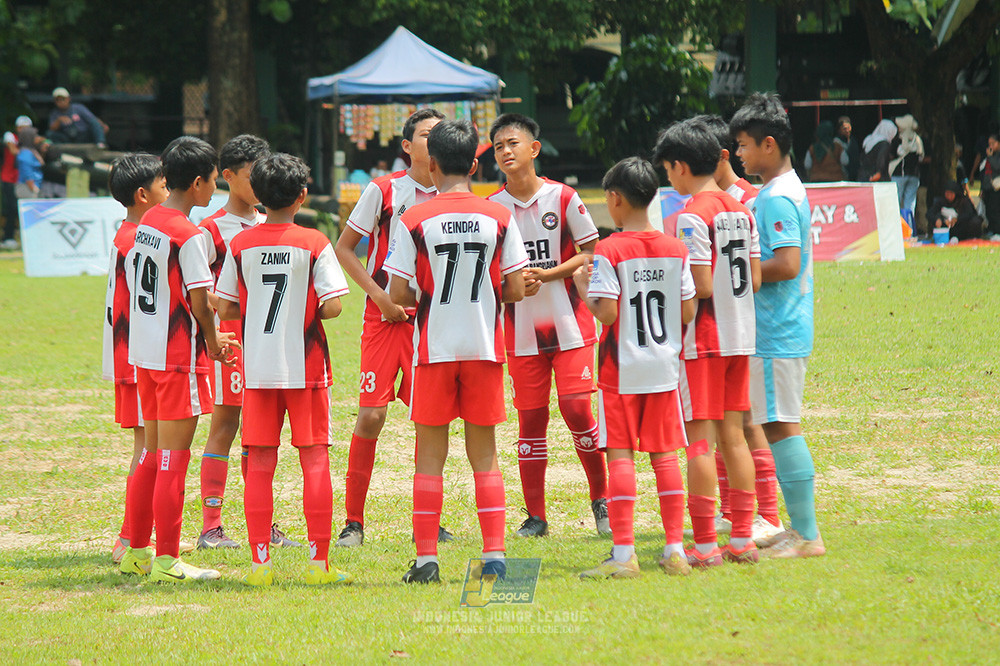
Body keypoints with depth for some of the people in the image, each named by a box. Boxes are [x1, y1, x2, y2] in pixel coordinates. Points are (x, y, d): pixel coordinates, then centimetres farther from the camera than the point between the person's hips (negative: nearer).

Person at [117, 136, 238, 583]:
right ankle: (166, 561, -2)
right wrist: (213, 341, 2)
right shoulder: (188, 235, -16)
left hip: (143, 352, 8)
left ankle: (137, 551, 22)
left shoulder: (146, 224, 9)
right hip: (179, 356, -8)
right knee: (174, 458, -4)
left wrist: (207, 337, 17)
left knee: (152, 455, 16)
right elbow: (200, 302, -18)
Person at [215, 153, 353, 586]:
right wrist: (308, 309, 9)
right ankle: (319, 562, 0)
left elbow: (225, 309, 3)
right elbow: (332, 306, -12)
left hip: (257, 367, 2)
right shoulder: (314, 244, -6)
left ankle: (260, 561, 3)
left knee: (260, 464, 5)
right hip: (306, 366, -2)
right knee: (314, 459, 2)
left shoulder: (240, 245, 1)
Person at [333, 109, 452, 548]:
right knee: (371, 414, -10)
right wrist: (380, 295, -8)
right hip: (384, 315, -3)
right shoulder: (383, 191, -3)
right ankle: (353, 520, 0)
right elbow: (344, 249, 2)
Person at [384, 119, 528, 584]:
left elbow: (398, 296, -8)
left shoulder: (414, 221, -7)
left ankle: (426, 558, 2)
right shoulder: (499, 218, -1)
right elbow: (516, 291, -1)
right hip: (485, 348, 2)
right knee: (484, 454, 9)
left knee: (430, 454, 5)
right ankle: (494, 557, 3)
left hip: (434, 349, -2)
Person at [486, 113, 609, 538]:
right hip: (521, 328, 2)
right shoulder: (491, 208, 3)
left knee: (577, 409, -8)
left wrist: (547, 274, -14)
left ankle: (601, 501, 8)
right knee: (530, 419, 2)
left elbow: (590, 253, -1)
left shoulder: (563, 198, -3)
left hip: (569, 323, -2)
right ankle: (534, 516, 8)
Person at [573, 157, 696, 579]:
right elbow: (688, 313, 3)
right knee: (665, 456, 9)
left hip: (621, 369, -4)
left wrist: (583, 289, 0)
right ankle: (675, 549, 9)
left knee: (620, 456, -1)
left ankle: (623, 554, -4)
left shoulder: (609, 251, -12)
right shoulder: (675, 250, 3)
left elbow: (607, 314, -17)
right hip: (664, 367, 4)